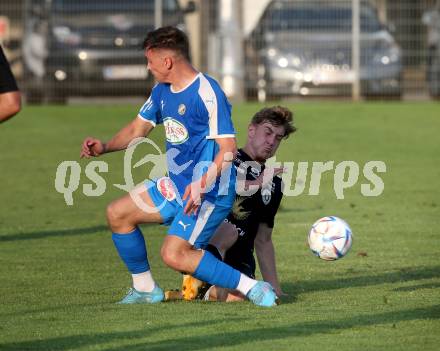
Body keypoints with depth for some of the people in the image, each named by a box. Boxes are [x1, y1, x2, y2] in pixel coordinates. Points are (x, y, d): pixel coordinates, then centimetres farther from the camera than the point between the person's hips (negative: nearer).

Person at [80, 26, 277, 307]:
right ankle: (145, 289, 19)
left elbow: (228, 148, -24)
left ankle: (251, 287, -15)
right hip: (177, 184, 10)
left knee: (174, 254, -21)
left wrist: (201, 185, -36)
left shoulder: (207, 93, -21)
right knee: (117, 214, 8)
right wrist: (105, 147, 0)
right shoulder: (162, 91, 7)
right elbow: (138, 129, 18)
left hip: (211, 191, -9)